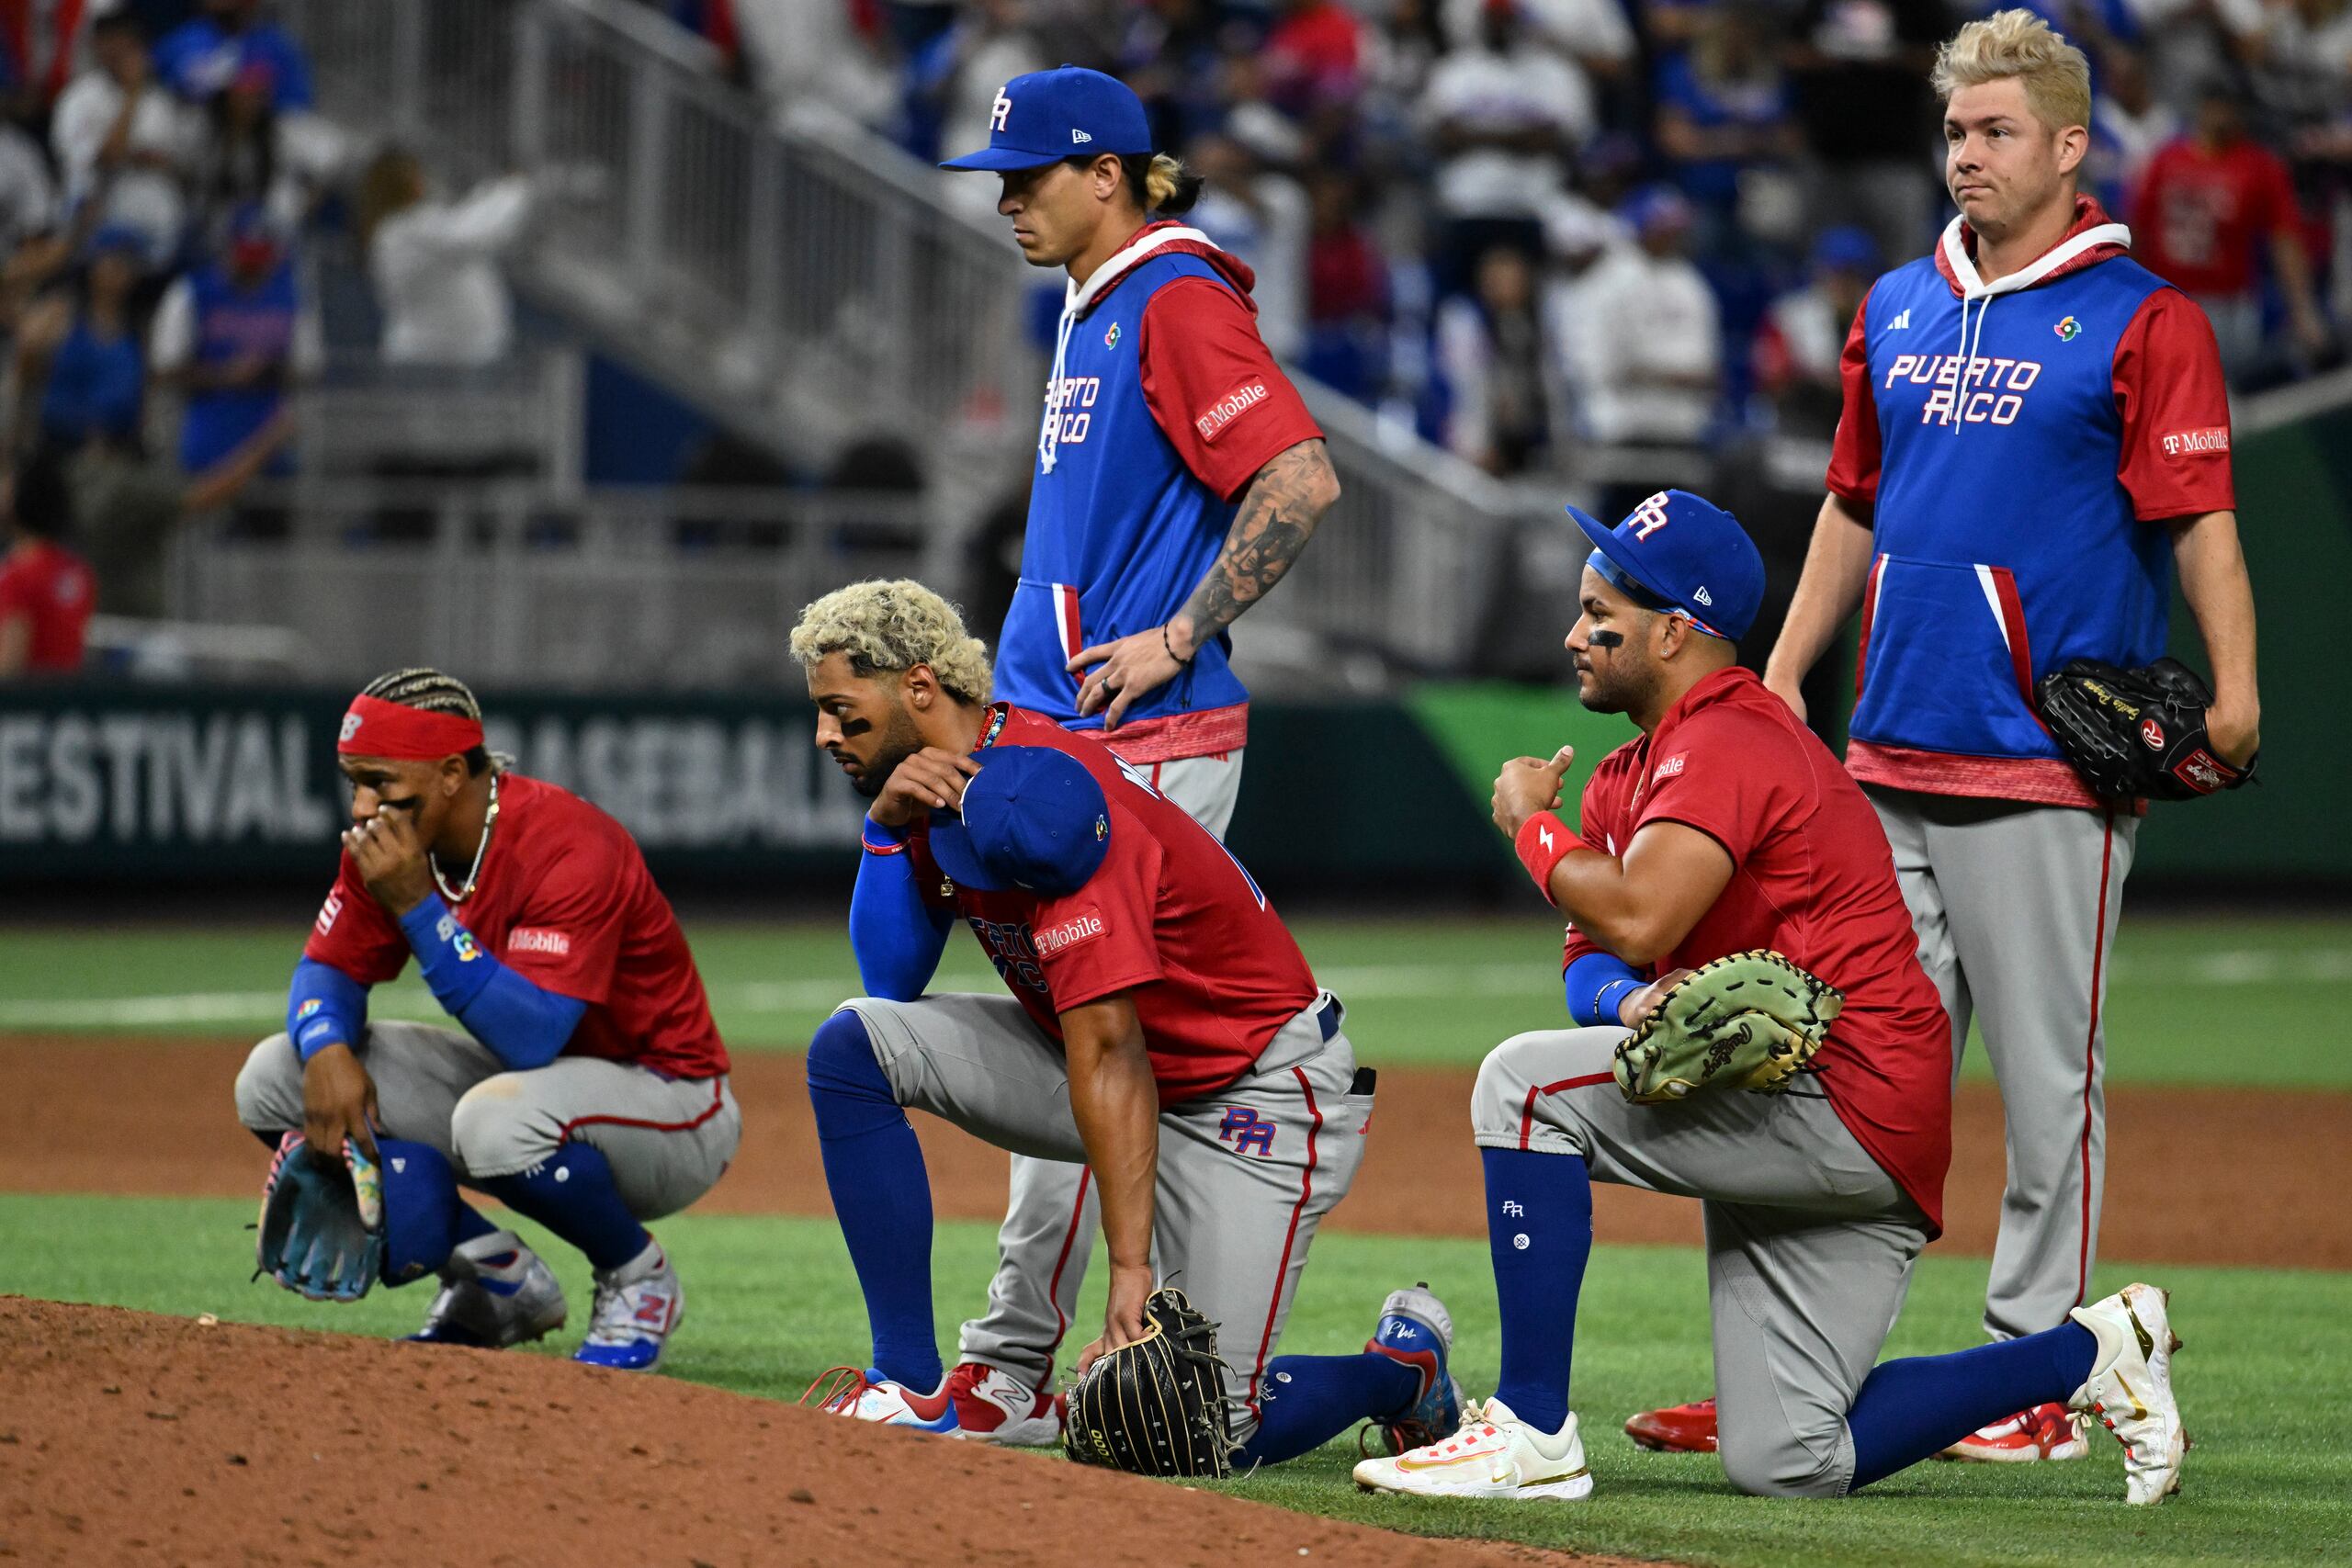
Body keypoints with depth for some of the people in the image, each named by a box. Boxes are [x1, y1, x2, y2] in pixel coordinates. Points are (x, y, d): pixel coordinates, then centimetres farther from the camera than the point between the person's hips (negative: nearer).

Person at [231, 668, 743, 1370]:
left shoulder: (568, 850, -29)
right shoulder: (387, 838, -6)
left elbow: (530, 1038, -37)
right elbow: (328, 969, 4)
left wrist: (418, 905, -39)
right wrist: (328, 1049, -20)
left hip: (671, 1102, -8)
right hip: (521, 1074, 8)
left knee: (500, 1119, -41)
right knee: (275, 1078, -5)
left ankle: (639, 1279, -9)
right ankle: (497, 1278, 6)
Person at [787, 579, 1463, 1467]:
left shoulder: (1031, 795, -28)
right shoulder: (942, 780, 0)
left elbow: (1106, 1056, -33)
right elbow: (891, 986, -2)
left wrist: (1129, 1272, -37)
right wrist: (886, 824, -14)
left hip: (1256, 1097, -9)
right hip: (1127, 1061, 9)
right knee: (854, 1047, -9)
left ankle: (1403, 1363, 17)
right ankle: (912, 1389, -9)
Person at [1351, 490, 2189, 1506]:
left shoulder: (1728, 742, -14)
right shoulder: (1625, 777, 18)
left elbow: (1638, 920, -28)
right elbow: (1590, 962, 13)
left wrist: (1530, 821, -9)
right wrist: (1633, 1000, -12)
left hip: (1848, 1106, -10)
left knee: (1527, 1082, -18)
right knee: (1787, 1463, 7)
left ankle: (1533, 1436, -17)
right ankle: (2088, 1354, 19)